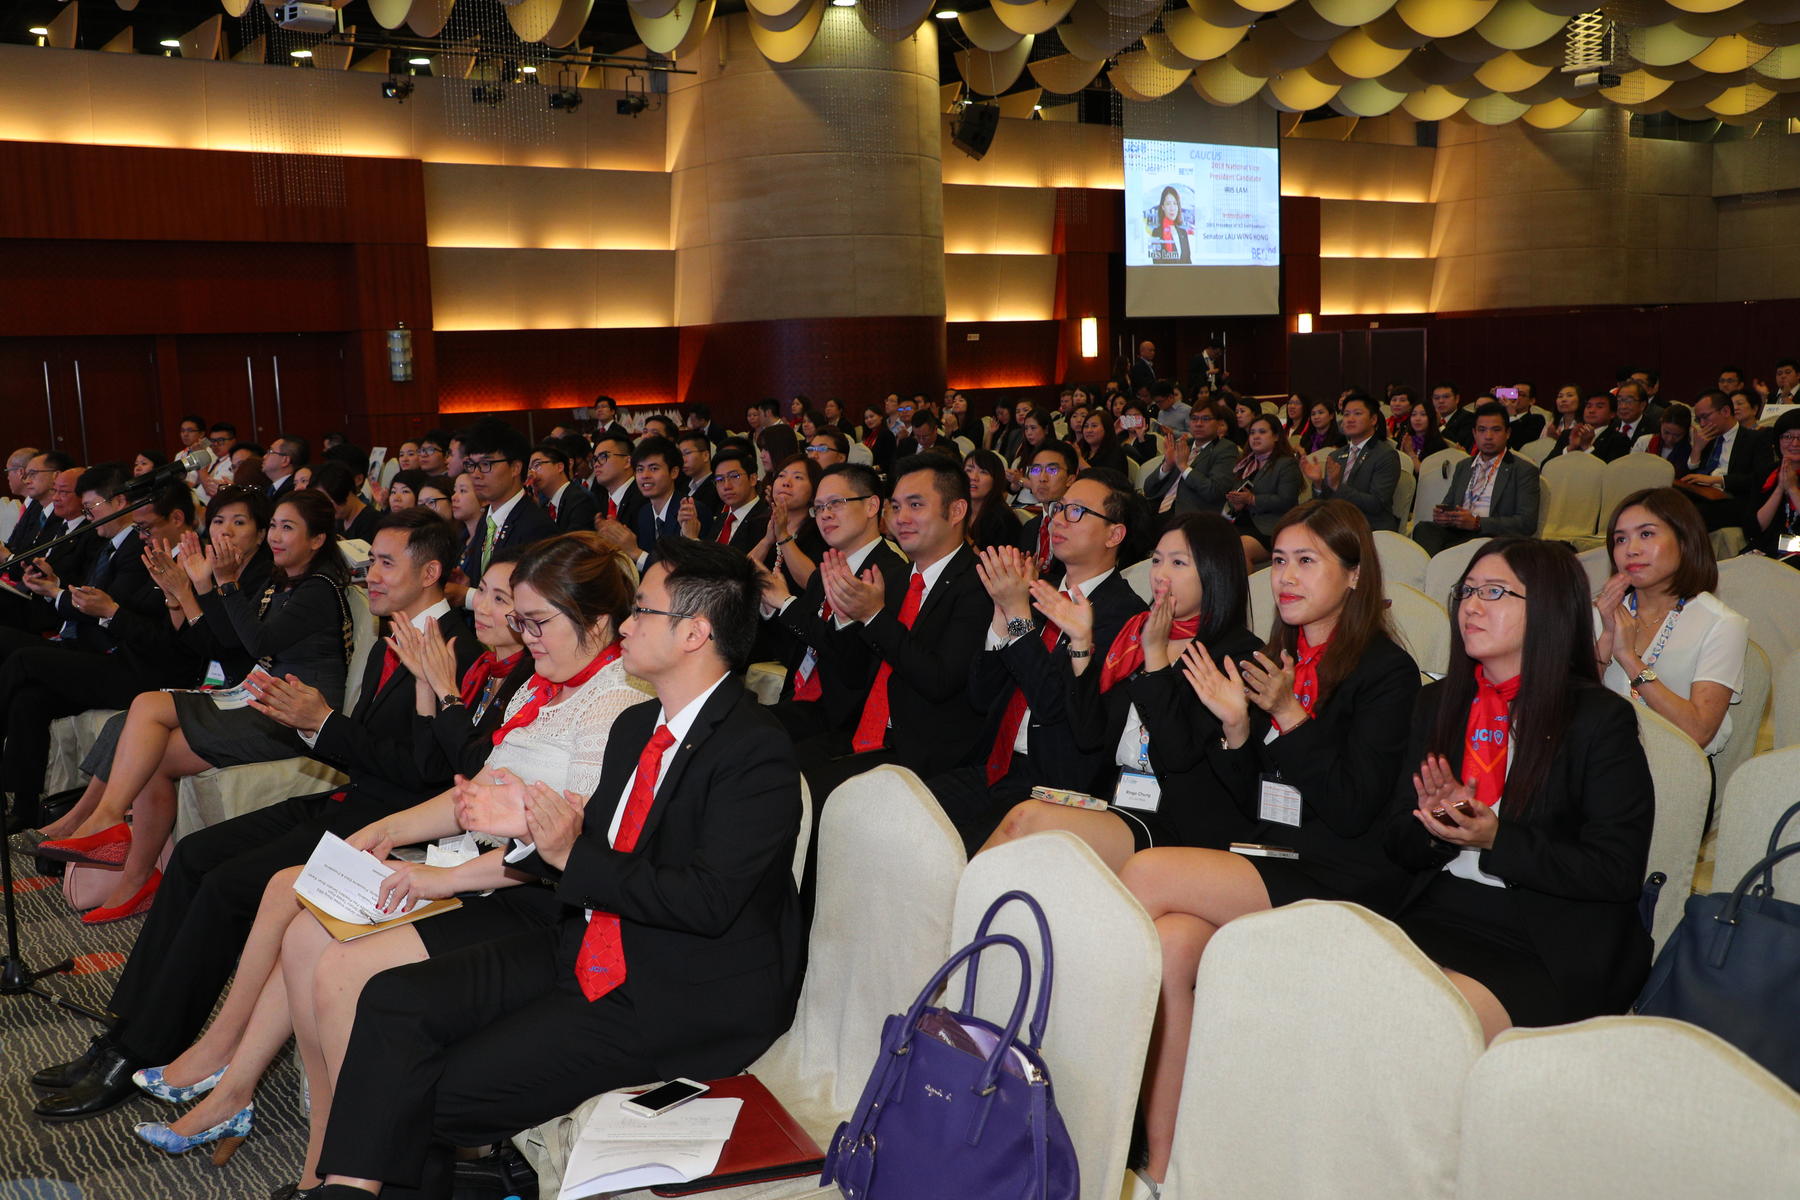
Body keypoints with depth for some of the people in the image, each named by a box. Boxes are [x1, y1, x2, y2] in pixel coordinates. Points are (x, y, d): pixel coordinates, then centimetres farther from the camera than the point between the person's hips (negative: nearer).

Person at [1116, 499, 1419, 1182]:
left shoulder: (1387, 671, -4)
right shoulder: (1276, 659, 15)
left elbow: (1354, 810, -11)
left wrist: (1292, 719, -16)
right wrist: (1235, 724, -1)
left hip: (1339, 882, -6)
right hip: (1267, 865, 6)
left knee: (1146, 873, -24)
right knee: (1169, 944, -27)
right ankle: (1160, 1164, -19)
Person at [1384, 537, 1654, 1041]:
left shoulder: (1602, 720, -1)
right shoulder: (1438, 704, 15)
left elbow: (1619, 873, -7)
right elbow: (1399, 843, 15)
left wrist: (1496, 839, -17)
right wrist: (1438, 828, -9)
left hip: (1550, 947, -4)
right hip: (1438, 915, 5)